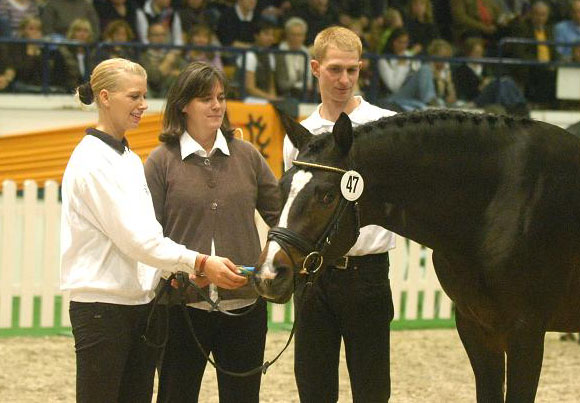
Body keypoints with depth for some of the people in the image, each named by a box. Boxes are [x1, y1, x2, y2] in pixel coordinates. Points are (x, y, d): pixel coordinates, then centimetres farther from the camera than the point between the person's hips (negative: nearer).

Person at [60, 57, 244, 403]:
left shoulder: (130, 158, 15)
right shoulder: (92, 161, -13)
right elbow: (134, 237, -20)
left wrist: (184, 270, -4)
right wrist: (198, 262, -26)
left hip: (141, 305, 9)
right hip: (102, 307, -9)